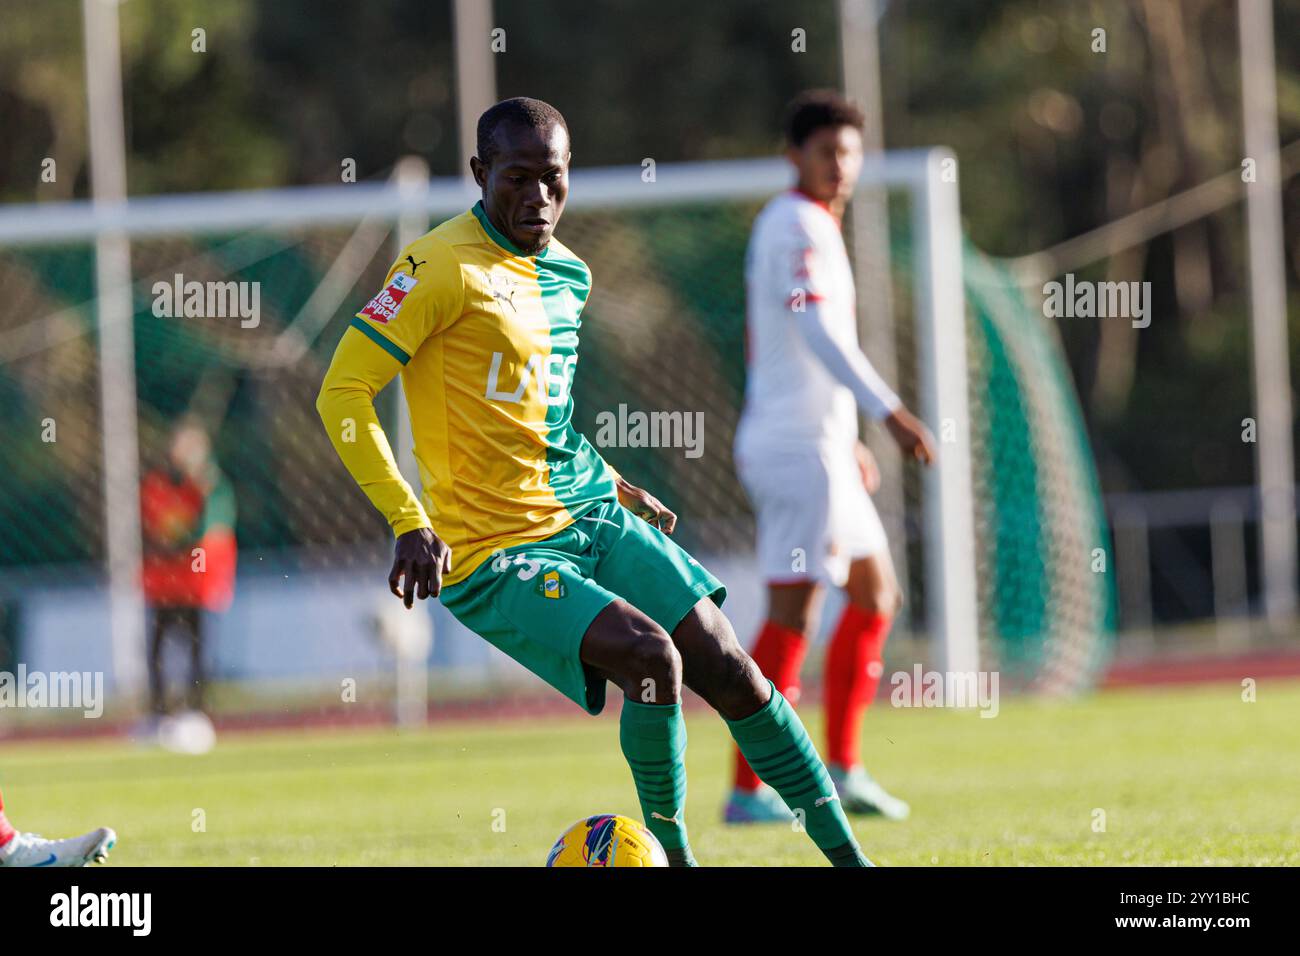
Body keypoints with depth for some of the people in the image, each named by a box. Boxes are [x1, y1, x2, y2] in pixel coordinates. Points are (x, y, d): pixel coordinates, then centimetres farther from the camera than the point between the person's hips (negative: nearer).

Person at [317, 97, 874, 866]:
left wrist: (615, 488, 23)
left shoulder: (568, 274, 12)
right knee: (650, 656, -26)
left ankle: (849, 855, 9)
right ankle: (671, 852, -5)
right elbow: (343, 393, -16)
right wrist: (410, 524, -22)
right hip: (496, 555, -7)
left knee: (728, 670, -1)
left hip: (593, 517, 7)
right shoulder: (444, 268, -13)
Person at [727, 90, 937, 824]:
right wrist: (890, 412, -31)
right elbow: (818, 332, -25)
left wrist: (847, 439, 29)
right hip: (801, 443, -10)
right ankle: (749, 791, -11)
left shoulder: (791, 227, 18)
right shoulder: (800, 226, -12)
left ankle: (842, 770, 16)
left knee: (877, 594, 15)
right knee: (794, 612, -11)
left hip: (819, 445, 10)